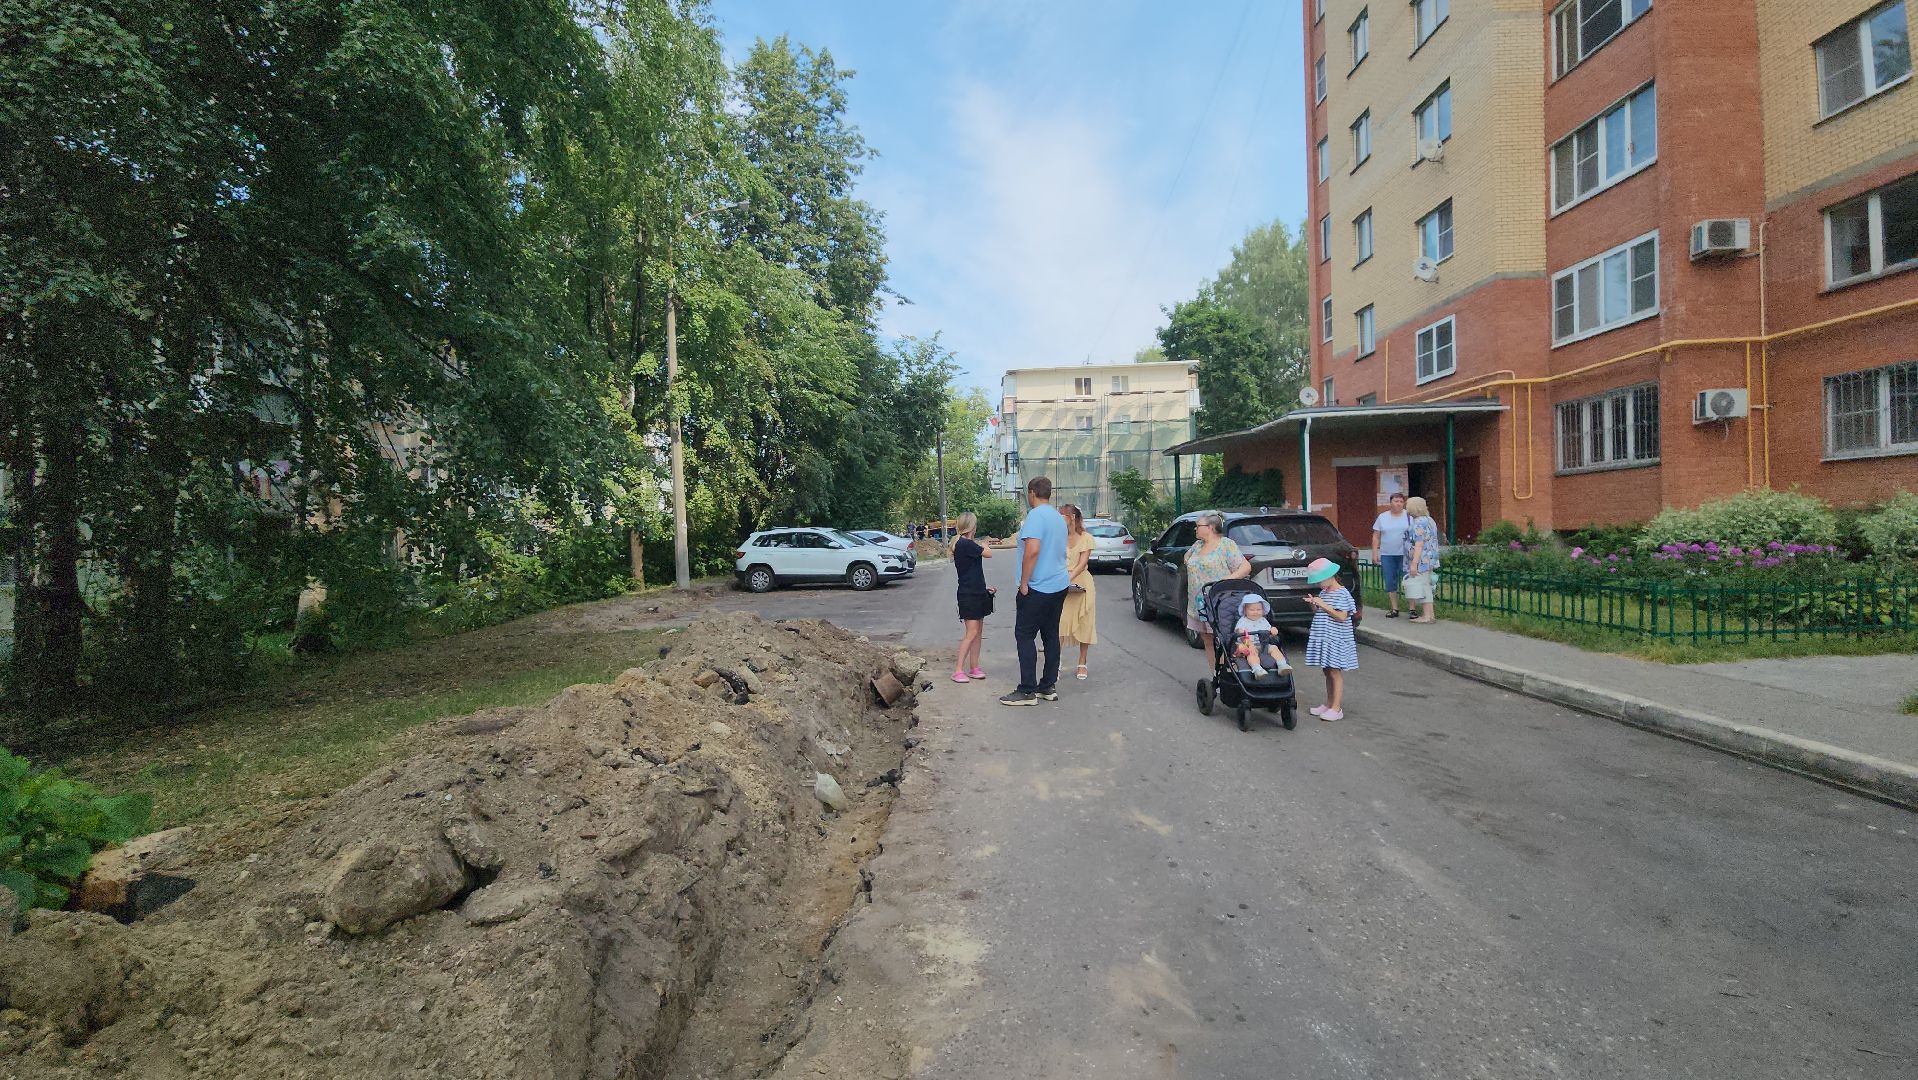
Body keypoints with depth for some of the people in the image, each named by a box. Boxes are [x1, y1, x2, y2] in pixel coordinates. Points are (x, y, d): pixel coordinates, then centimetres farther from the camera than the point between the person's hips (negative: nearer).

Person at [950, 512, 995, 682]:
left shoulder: (966, 544, 14)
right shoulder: (965, 544, -18)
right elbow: (988, 554, -15)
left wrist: (984, 587, 21)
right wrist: (983, 546, 6)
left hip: (977, 593, 10)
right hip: (968, 595, -10)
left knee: (978, 632, 10)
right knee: (971, 633, -10)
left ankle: (974, 668, 16)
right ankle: (958, 671, -6)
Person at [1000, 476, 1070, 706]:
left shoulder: (1036, 515, -14)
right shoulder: (1059, 517, 14)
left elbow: (1032, 550, -24)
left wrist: (1024, 583, -18)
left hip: (1038, 588, -9)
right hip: (1059, 584, 9)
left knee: (1024, 636, -3)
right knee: (1051, 636, 11)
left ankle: (1028, 691, -4)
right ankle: (1049, 686, 16)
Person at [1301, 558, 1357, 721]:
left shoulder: (1342, 593, -11)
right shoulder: (1323, 593, 12)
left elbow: (1342, 616, -18)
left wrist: (1323, 605, -18)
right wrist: (1313, 605, -1)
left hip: (1336, 640, -8)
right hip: (1323, 638, 8)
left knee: (1335, 672, -6)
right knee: (1327, 672, 12)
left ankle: (1337, 708, -3)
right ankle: (1329, 704, 20)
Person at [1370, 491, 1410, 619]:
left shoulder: (1409, 516, 3)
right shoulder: (1382, 517, 9)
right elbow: (1376, 537, 9)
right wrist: (1375, 553, 2)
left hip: (1405, 555, -2)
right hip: (1387, 555, 3)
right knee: (1390, 583, 5)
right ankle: (1395, 609, 14)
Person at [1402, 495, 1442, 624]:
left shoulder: (1419, 523, -16)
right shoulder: (1429, 520, 16)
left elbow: (1419, 545, -22)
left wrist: (1414, 564, -22)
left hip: (1421, 561, -10)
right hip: (1429, 560, 10)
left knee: (1421, 586, -5)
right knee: (1425, 586, 14)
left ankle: (1427, 616, -3)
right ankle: (1429, 614, 18)